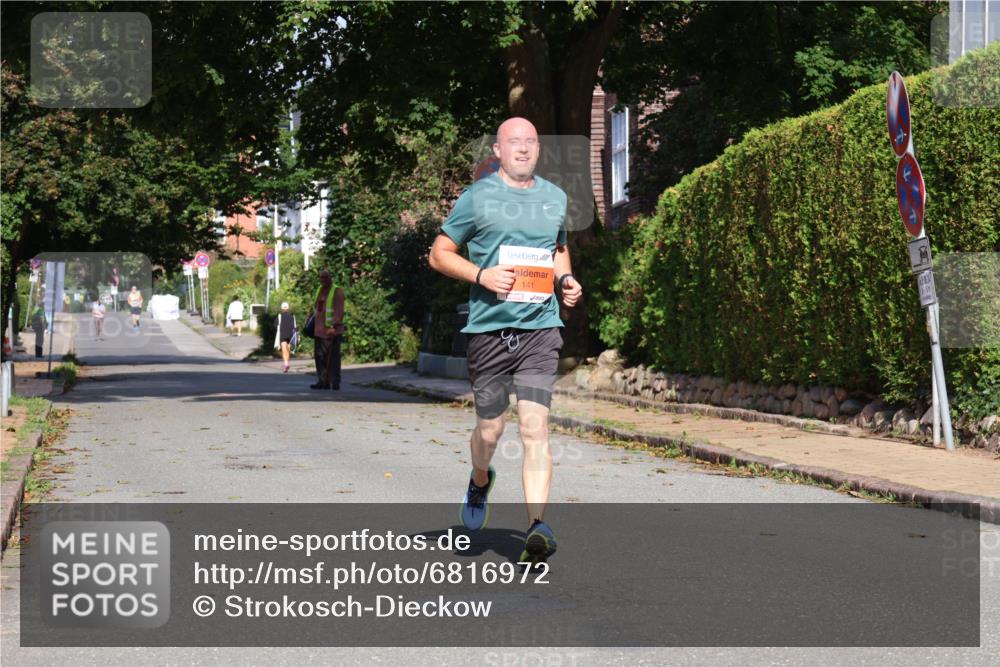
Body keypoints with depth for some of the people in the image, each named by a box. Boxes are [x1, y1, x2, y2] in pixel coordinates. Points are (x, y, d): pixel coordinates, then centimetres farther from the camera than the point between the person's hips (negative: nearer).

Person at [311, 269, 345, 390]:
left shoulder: (337, 291, -8)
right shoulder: (319, 290, 15)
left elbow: (339, 311, -15)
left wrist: (334, 326, -23)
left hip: (331, 330, -7)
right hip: (320, 329, 7)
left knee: (333, 357, -5)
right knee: (320, 357, 7)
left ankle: (335, 383, -1)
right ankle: (323, 381, 13)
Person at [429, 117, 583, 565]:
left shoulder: (554, 198, 14)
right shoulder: (478, 197, 2)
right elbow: (439, 254, 5)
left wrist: (566, 280, 9)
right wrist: (482, 274, -12)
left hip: (540, 328, 1)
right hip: (488, 327, -1)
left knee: (535, 427, -12)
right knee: (490, 429, 8)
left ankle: (537, 527, -17)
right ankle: (480, 481, 42)